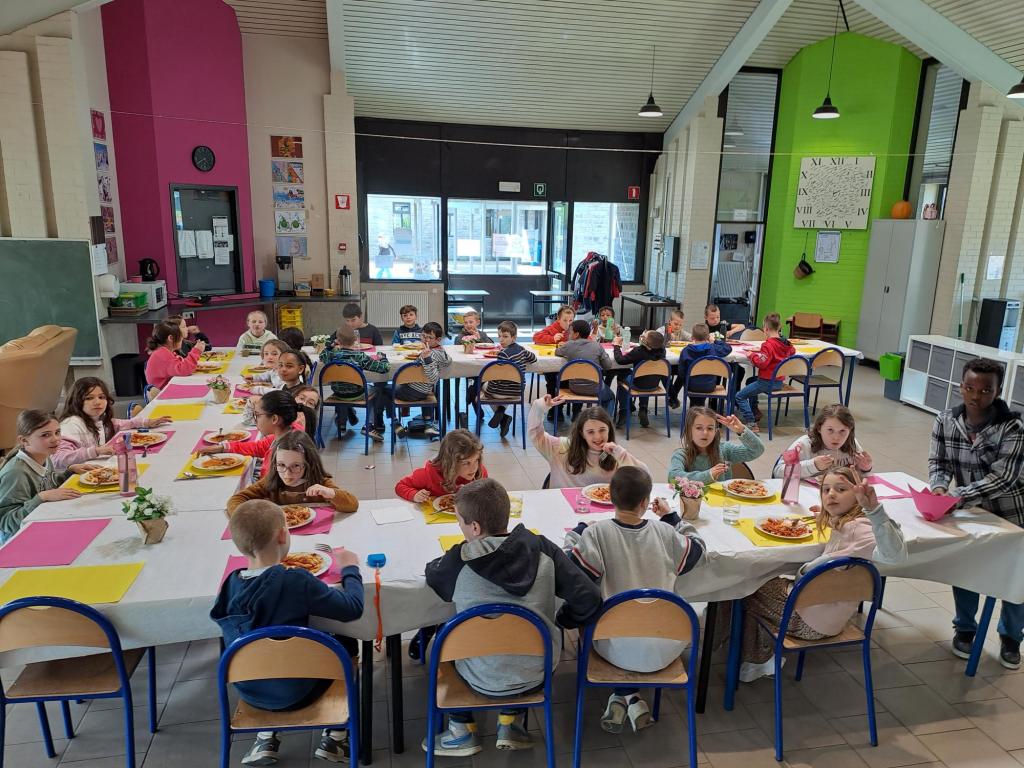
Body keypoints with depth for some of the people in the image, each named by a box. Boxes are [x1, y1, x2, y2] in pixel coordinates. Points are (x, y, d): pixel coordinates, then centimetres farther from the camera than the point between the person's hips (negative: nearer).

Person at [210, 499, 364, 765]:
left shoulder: (231, 583, -13)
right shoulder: (297, 581, -28)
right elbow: (352, 608, -20)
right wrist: (350, 569, -4)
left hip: (249, 692, 4)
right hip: (294, 695, -4)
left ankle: (265, 740, 26)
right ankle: (334, 738, 22)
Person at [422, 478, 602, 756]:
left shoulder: (458, 561, -21)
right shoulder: (542, 548, -16)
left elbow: (432, 573, 1)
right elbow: (588, 599, -14)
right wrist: (562, 621, 3)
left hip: (484, 682, -2)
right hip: (537, 674, 2)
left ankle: (463, 731, 30)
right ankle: (510, 723, 31)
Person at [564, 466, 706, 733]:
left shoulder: (597, 532, -18)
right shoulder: (664, 532, -8)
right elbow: (696, 548, 10)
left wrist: (577, 531, -1)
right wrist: (671, 516, 21)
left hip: (619, 651, -1)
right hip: (665, 650, 2)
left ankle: (626, 697, 18)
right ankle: (630, 695, 20)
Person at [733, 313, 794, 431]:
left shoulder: (768, 344, -20)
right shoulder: (785, 343, 5)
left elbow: (761, 363, -27)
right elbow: (792, 351, 27)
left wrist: (752, 355, -9)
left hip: (767, 381, -9)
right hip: (779, 382, 9)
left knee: (740, 396, -5)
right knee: (750, 381, 34)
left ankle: (751, 424, -12)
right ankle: (754, 412, 36)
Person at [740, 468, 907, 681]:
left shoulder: (856, 528, -28)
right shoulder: (844, 523, 1)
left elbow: (894, 555, -48)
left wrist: (874, 509, -57)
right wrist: (827, 517, 12)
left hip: (811, 622, -9)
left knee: (748, 593, 9)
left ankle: (759, 661, 29)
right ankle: (765, 655, 35)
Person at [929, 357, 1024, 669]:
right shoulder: (946, 421, -11)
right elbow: (938, 462, -5)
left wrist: (957, 497, -37)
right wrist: (939, 487, -26)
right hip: (970, 514, 3)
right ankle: (964, 627, 34)